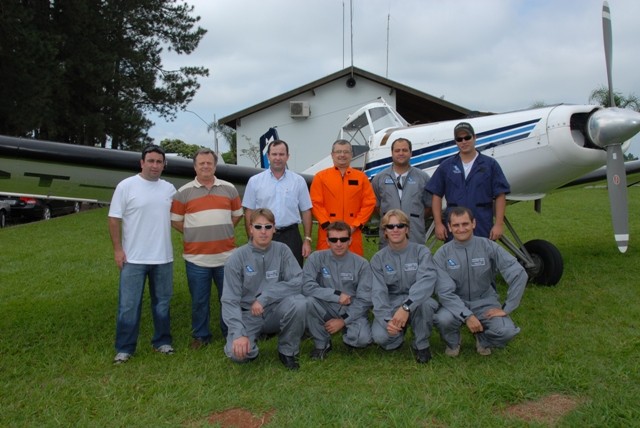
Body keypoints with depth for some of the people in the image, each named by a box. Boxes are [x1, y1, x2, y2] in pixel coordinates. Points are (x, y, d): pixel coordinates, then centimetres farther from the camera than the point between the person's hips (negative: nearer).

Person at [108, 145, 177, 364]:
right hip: (133, 258, -4)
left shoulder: (170, 189, 6)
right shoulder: (126, 186, -6)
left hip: (163, 258, 4)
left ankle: (162, 341, 28)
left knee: (162, 302, 14)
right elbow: (114, 219, -5)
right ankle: (124, 348, 14)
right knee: (129, 305, 2)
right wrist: (117, 249, -9)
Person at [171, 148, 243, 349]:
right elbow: (175, 220, 4)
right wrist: (195, 234, -1)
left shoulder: (229, 189, 6)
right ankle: (201, 335, 25)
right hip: (196, 257, -1)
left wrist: (221, 231, 6)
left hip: (226, 255, 1)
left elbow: (237, 214, 15)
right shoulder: (184, 192, 1)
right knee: (199, 300, 9)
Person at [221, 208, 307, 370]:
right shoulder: (237, 257, -10)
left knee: (298, 302, -30)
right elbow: (230, 300, -14)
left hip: (275, 311, 1)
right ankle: (252, 339, 12)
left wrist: (264, 298, -23)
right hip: (248, 315, -1)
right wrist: (239, 334, -28)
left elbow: (297, 282, -16)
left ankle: (288, 351, -3)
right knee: (237, 352, -27)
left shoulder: (282, 250, -5)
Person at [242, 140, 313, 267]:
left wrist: (307, 239, 0)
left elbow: (306, 211, 6)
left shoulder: (299, 181, 4)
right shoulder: (255, 181, 3)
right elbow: (249, 212, 4)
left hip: (291, 236, 0)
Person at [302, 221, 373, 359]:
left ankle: (348, 334, 10)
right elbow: (306, 286, -19)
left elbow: (364, 300, -8)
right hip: (326, 309, 1)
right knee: (308, 301, -31)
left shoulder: (361, 264, -6)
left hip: (352, 311, -1)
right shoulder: (317, 258, -7)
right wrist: (337, 295, -21)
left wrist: (343, 320, -15)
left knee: (363, 338, -30)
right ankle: (322, 344, -5)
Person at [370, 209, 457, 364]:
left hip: (417, 302, -1)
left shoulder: (421, 251, -8)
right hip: (390, 305, 1)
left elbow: (427, 280, -26)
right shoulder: (378, 259, -2)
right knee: (380, 336, -27)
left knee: (425, 303, -37)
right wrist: (387, 319, -28)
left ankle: (422, 345, -8)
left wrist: (406, 307, -40)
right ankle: (397, 337, 13)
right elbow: (378, 292, -10)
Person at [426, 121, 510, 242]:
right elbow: (437, 196, 6)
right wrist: (438, 224, -1)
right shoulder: (446, 166, 8)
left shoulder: (490, 164, 4)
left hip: (483, 231, -1)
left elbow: (500, 196, 1)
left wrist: (499, 224, -6)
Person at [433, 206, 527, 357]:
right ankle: (452, 343, 4)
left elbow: (519, 274, -12)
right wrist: (467, 315, -25)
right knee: (443, 319, -34)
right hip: (456, 303, -1)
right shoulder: (442, 254, -9)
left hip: (485, 303, 1)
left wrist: (506, 308, -14)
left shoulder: (488, 247, -9)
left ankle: (483, 339, 11)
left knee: (507, 331, -27)